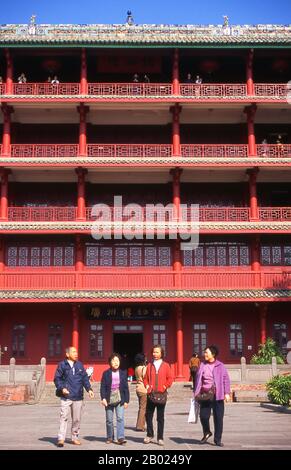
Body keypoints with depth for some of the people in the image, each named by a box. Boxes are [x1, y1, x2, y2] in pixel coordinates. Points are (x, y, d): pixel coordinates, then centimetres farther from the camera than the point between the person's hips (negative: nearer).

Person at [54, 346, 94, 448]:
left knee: (77, 419, 9)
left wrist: (89, 389, 1)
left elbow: (85, 378, 13)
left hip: (78, 397, 4)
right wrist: (62, 388, -16)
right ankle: (61, 438, -5)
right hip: (66, 396, -4)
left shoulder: (79, 365, 11)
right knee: (64, 417, -9)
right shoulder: (62, 365, -1)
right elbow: (57, 378, -1)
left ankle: (75, 437, 21)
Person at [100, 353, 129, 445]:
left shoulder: (123, 373, 3)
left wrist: (126, 400, 2)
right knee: (109, 420, 8)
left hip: (120, 399, 0)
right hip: (109, 399, 0)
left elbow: (126, 388, 5)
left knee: (120, 418, -11)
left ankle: (120, 438, -12)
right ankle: (110, 438, 22)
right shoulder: (106, 373, -1)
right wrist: (103, 398, -14)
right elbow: (103, 387, -3)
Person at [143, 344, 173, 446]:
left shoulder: (166, 365, 2)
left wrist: (165, 386, -8)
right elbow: (145, 378, 10)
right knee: (148, 415, 5)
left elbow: (170, 378, 3)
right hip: (150, 394, 2)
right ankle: (149, 435, 21)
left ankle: (160, 438, 11)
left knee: (160, 417, 4)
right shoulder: (149, 365, 6)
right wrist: (147, 385, -6)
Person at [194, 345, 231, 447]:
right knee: (203, 416, 1)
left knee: (218, 417, 2)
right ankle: (206, 433, 29)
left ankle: (217, 439, 16)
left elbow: (226, 380, -2)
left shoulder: (220, 366, -2)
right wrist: (196, 393, 8)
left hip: (217, 395, -2)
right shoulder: (202, 365, 6)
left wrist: (227, 393, -9)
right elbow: (198, 380, 11)